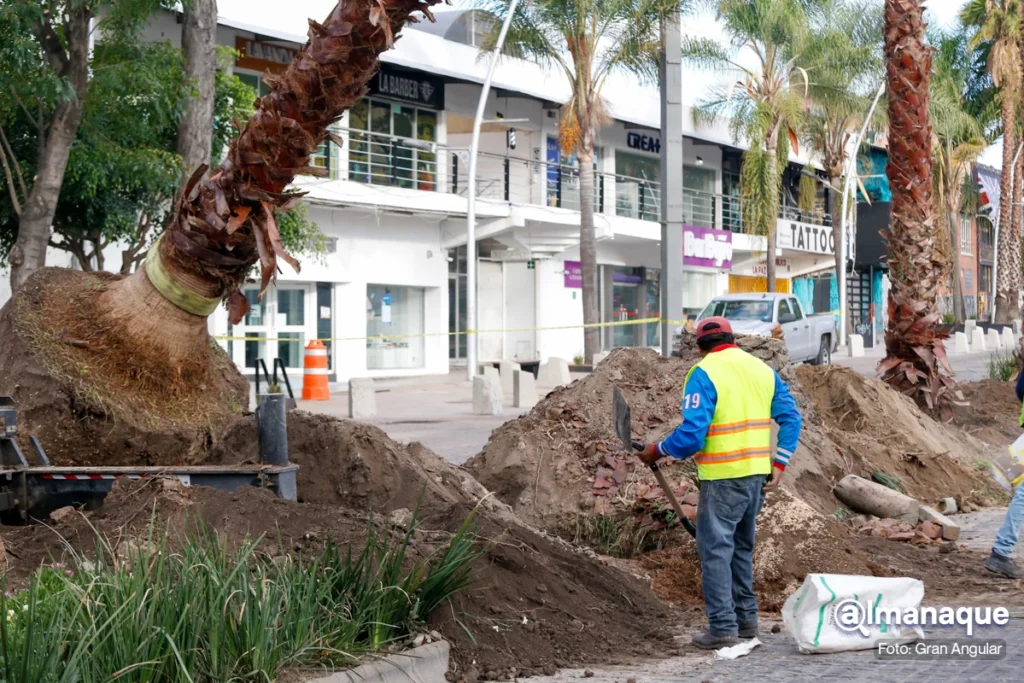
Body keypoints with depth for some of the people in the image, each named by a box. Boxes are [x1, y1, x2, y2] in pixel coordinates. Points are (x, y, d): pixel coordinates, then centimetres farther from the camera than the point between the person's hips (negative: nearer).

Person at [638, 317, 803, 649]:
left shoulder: (704, 374, -11)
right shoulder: (763, 370, 11)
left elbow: (692, 433, -17)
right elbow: (791, 417, 9)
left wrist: (659, 451, -3)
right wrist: (779, 463, 9)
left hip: (723, 478, -7)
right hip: (757, 475, 7)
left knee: (715, 549, 0)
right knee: (741, 547, 19)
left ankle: (723, 627, 0)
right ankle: (746, 618, 26)